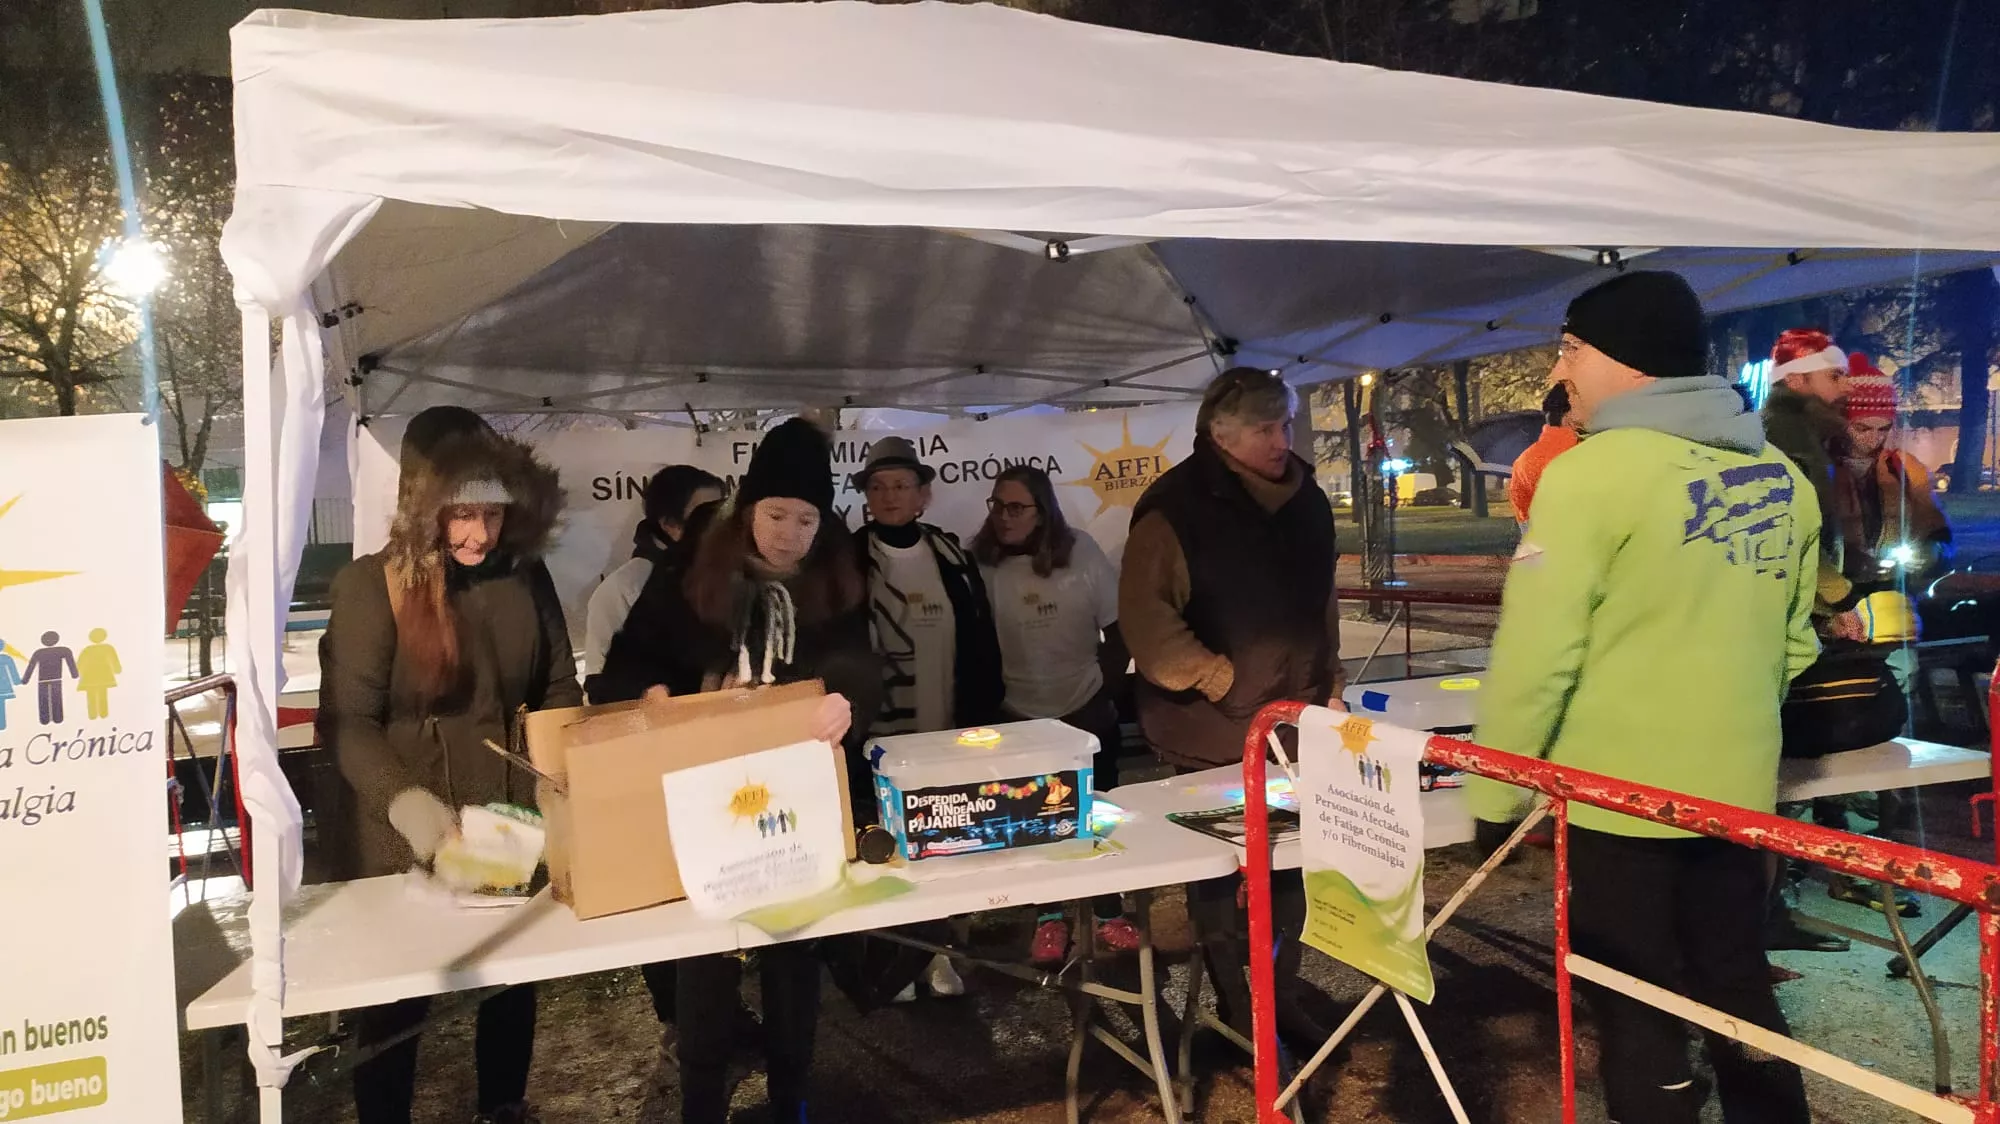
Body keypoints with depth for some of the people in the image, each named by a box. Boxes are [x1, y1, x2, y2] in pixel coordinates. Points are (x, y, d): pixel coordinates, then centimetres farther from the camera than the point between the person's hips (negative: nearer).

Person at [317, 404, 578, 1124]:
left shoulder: (526, 576, 0)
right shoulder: (371, 584, -12)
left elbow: (559, 690, 7)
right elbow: (346, 720, -17)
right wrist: (407, 801, -32)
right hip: (406, 840, -4)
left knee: (517, 975, 18)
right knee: (398, 996, 12)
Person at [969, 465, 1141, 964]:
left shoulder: (1082, 553, -10)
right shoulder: (982, 565, -12)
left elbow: (1118, 632, -3)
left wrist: (1104, 693, -3)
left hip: (1087, 714, 1)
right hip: (1018, 720, 0)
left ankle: (1109, 915, 28)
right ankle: (1050, 919, 26)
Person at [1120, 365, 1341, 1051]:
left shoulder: (1305, 500, 7)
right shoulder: (1175, 510, -15)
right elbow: (1145, 618, -19)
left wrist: (1329, 687, 15)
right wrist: (1218, 680, -18)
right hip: (1213, 731, -6)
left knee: (1290, 864, 13)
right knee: (1216, 870, 8)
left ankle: (1281, 1000, 29)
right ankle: (1234, 1010, 23)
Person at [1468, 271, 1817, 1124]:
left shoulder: (1592, 472, -16)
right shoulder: (1782, 478, 5)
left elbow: (1535, 655, -17)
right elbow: (1793, 642, 14)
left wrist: (1493, 794, -7)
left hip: (1619, 795, -6)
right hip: (1738, 787, 7)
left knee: (1640, 1013, 8)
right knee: (1737, 987, 20)